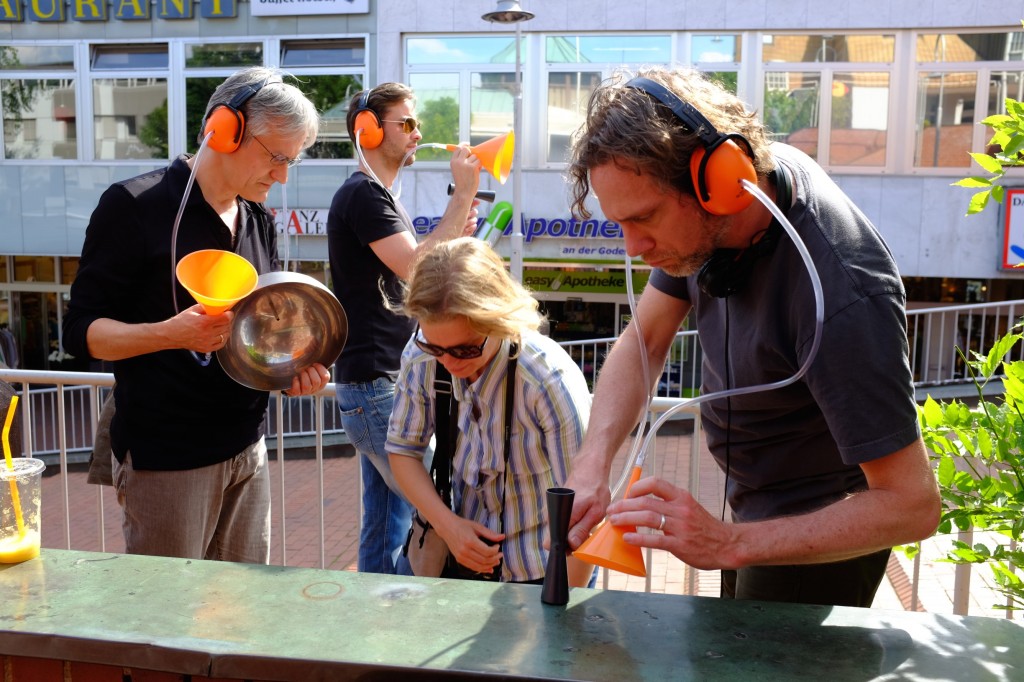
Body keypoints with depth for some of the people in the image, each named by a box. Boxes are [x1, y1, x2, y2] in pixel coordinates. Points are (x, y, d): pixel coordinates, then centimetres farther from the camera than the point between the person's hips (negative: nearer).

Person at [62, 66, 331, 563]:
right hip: (165, 460, -6)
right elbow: (82, 331, -11)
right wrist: (172, 333, -28)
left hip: (247, 449, 6)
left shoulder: (259, 222, 10)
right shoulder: (135, 206, -11)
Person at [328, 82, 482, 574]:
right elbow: (418, 271, -23)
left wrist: (453, 238, 5)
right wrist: (464, 193, -18)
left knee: (385, 515, 14)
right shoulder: (363, 194, -12)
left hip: (381, 383, 10)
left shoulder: (380, 197, 20)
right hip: (375, 385, -10)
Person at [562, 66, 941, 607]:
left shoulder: (840, 295, -38)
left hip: (823, 535, -7)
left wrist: (729, 543, -38)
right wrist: (591, 469, -19)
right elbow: (645, 341, -5)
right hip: (753, 505, 8)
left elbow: (912, 505, -32)